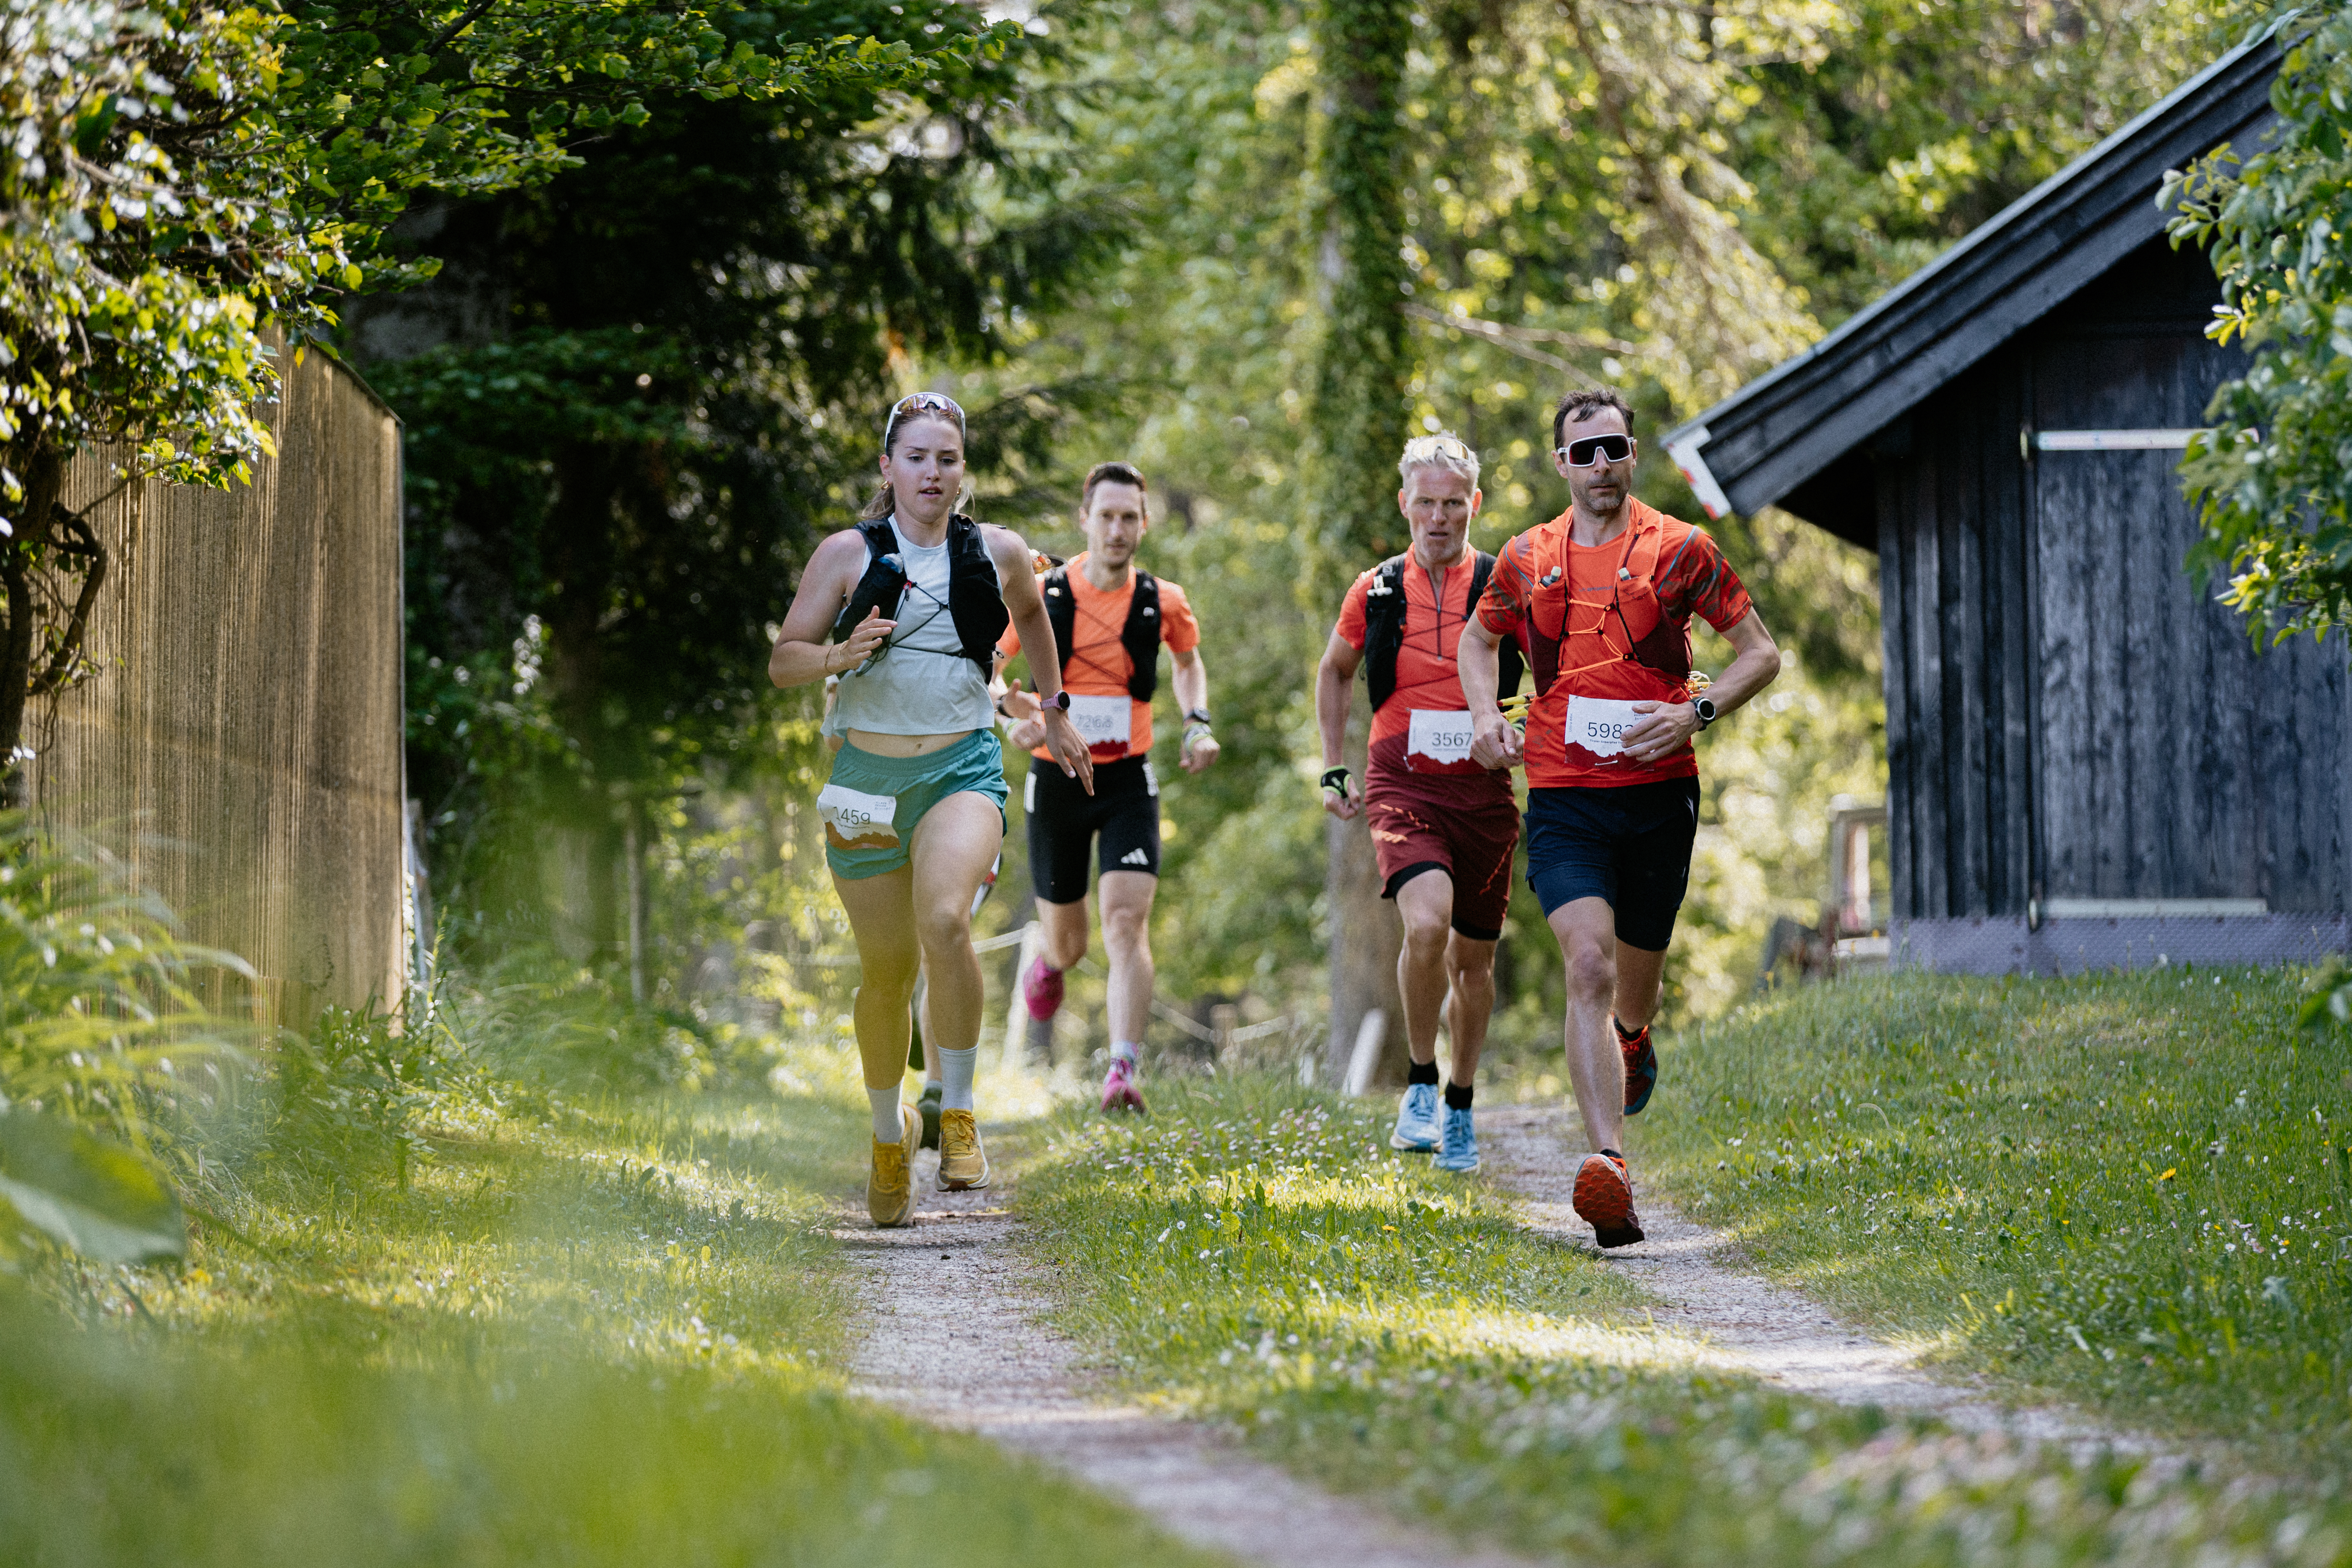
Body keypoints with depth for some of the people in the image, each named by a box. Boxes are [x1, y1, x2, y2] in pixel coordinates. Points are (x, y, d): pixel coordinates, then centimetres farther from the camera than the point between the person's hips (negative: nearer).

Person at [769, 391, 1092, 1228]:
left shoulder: (998, 554, 5)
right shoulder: (849, 553, -1)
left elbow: (1033, 616, 27)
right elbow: (782, 660, 0)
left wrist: (1053, 711, 29)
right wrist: (840, 654, -20)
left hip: (963, 767, 0)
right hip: (868, 775, 0)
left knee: (945, 919, -29)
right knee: (888, 970, 5)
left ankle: (958, 1113, -17)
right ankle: (889, 1134, 30)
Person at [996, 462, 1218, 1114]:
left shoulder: (1163, 602, 0)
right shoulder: (1041, 595, -6)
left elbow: (1189, 658, 22)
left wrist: (1199, 723, 7)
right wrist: (1013, 709, -21)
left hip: (1128, 781, 0)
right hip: (1056, 778, 0)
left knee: (1127, 922, -19)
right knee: (1067, 942, 11)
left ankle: (1122, 1071, -23)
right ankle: (1050, 962, 51)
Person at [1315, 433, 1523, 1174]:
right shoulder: (1376, 591, 4)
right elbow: (1334, 671, 21)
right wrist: (1333, 770, 17)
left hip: (1483, 790, 1)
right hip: (1402, 786, -1)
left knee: (1474, 958, 11)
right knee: (1427, 923, -26)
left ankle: (1460, 1105, 30)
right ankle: (1420, 1085, -9)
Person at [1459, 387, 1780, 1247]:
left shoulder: (1680, 550, 1)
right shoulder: (1526, 560, 7)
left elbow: (1761, 651, 4)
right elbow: (1478, 640, 26)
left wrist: (1696, 712, -12)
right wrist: (1486, 715, 6)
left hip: (1658, 792, 0)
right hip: (1562, 799, 0)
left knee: (1635, 969, 14)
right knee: (1589, 965, -19)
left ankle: (1634, 1040, 55)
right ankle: (1608, 1166, -30)